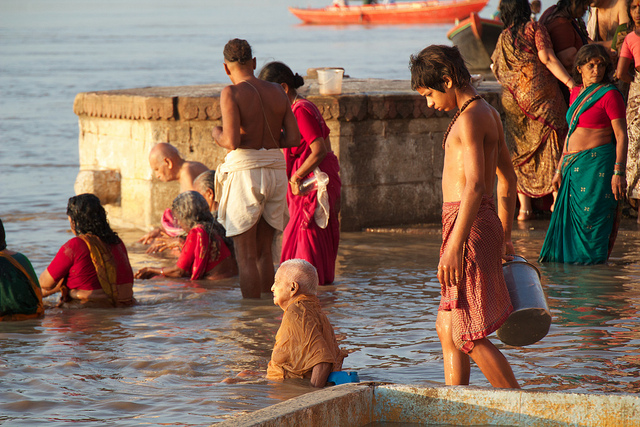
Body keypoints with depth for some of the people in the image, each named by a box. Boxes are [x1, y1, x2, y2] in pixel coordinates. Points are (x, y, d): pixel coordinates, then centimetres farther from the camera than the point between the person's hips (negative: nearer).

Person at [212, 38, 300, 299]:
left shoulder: (232, 93, -7)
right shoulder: (277, 92, 8)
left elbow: (232, 141, -16)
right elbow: (293, 140, 4)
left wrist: (216, 135, 6)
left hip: (245, 170, -5)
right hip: (276, 169, 5)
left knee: (246, 257, 0)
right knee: (264, 252, 15)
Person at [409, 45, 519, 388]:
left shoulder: (470, 118, -14)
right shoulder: (488, 113, 17)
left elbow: (475, 185, -23)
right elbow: (507, 179, 23)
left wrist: (453, 247, -26)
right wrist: (504, 237, 27)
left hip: (469, 224, -10)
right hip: (486, 222, 10)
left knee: (468, 336, -8)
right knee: (447, 329, 14)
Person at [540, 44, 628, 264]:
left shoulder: (610, 95, -7)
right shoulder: (576, 92, 15)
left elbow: (621, 136, -10)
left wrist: (619, 173, -18)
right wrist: (560, 169, 20)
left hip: (597, 163, -7)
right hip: (573, 166, 7)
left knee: (591, 217, -5)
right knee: (568, 218, 9)